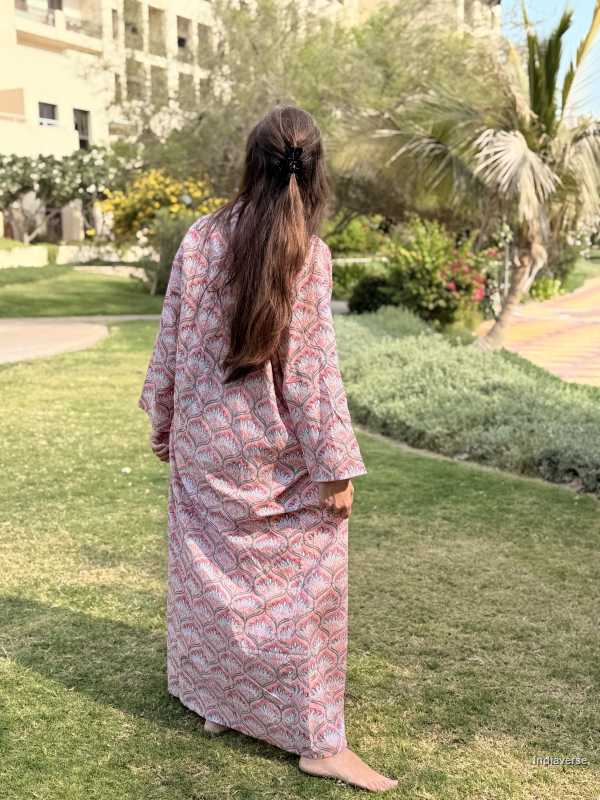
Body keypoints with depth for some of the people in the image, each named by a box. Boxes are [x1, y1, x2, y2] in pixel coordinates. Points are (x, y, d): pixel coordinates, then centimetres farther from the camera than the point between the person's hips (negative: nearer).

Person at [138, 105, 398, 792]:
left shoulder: (200, 239, -4)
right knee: (304, 583, 7)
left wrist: (163, 423, 15)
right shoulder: (308, 254, -14)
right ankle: (319, 740, 13)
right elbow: (311, 367, -15)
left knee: (208, 571, 18)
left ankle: (215, 700, 35)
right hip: (276, 451, -4)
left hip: (203, 440, 4)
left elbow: (171, 340, 2)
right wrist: (337, 468, -8)